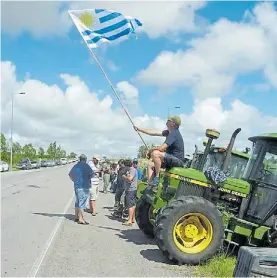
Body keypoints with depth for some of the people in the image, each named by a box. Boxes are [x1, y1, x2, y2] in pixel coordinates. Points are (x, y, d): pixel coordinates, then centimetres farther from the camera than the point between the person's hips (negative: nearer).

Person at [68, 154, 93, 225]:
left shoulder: (75, 166, 12)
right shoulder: (85, 165, -11)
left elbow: (70, 174, 24)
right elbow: (92, 174, -17)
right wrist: (88, 178, 3)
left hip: (76, 186, 8)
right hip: (83, 187, -8)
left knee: (77, 202, 17)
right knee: (82, 203, -6)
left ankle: (76, 217, 24)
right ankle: (81, 219, -5)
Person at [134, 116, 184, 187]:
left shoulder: (174, 134, -18)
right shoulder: (169, 132, 13)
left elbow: (161, 148, -26)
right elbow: (154, 133, 17)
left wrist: (150, 150, -8)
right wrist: (139, 129, 17)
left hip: (178, 160, -11)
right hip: (171, 159, 11)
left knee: (155, 153, -29)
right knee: (150, 165, 11)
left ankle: (157, 178, -20)